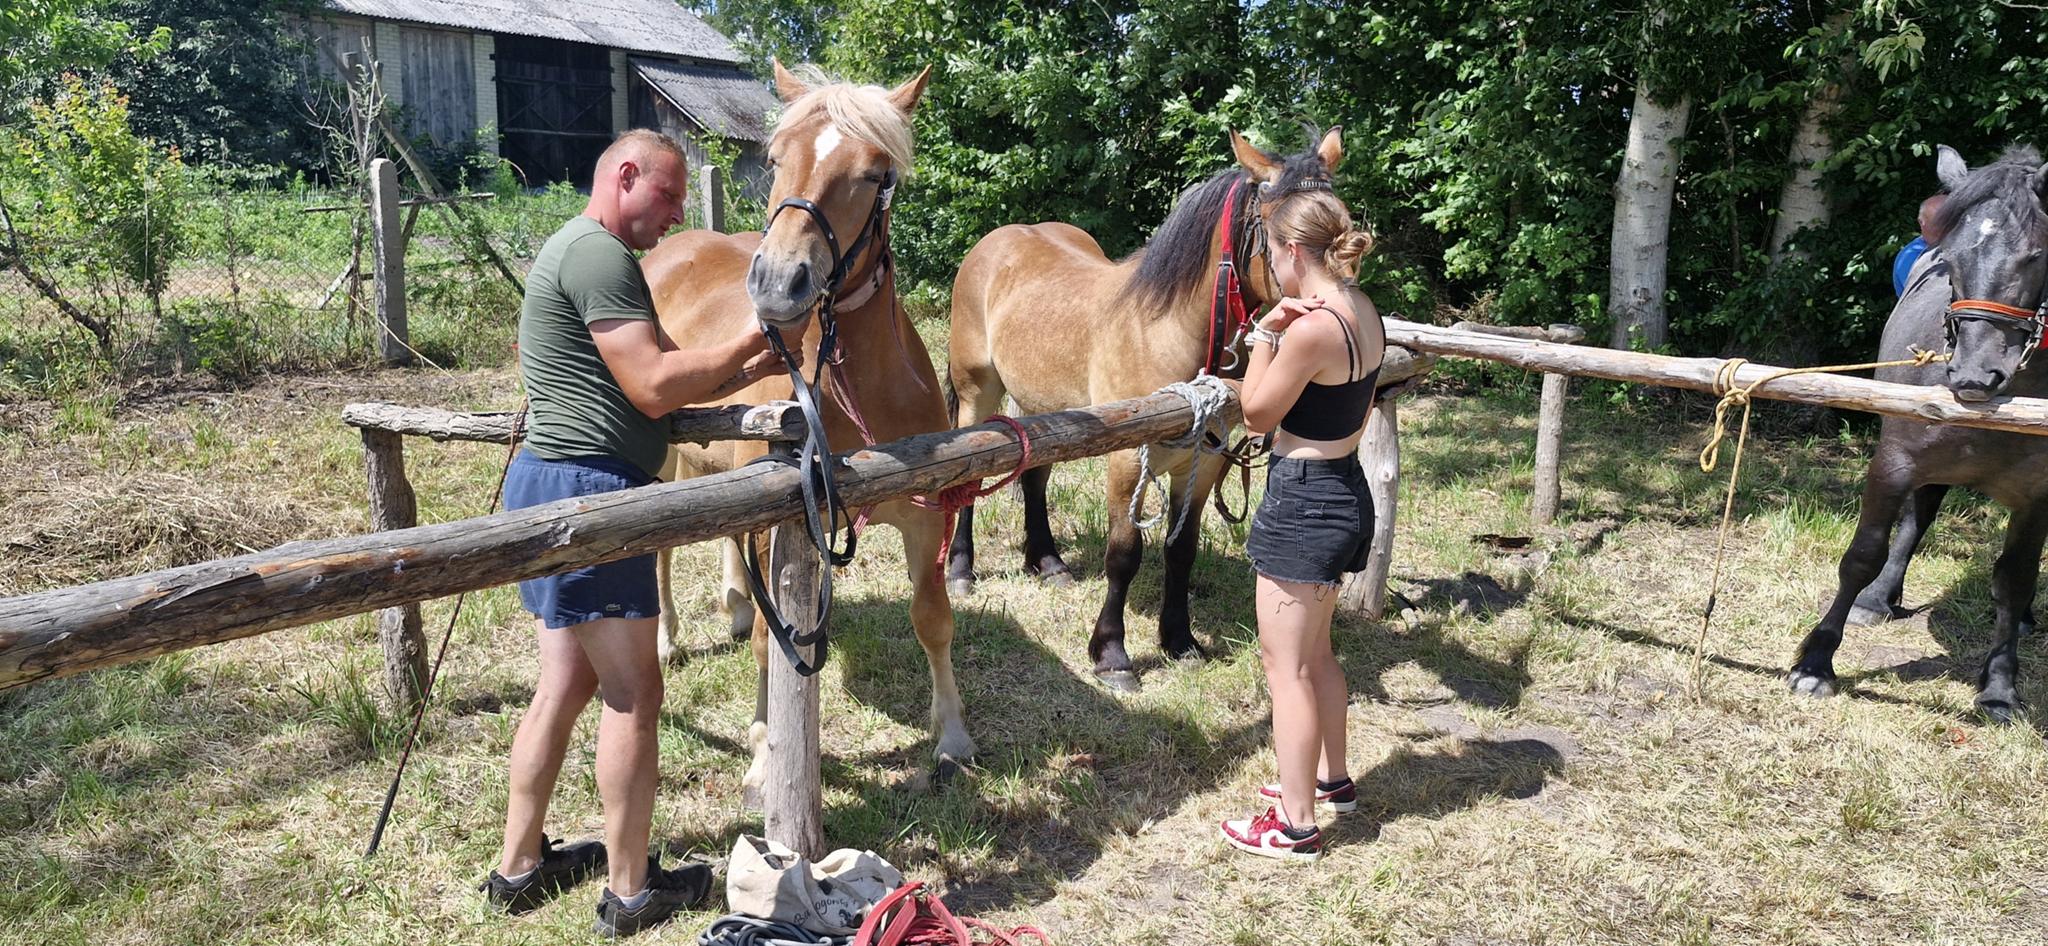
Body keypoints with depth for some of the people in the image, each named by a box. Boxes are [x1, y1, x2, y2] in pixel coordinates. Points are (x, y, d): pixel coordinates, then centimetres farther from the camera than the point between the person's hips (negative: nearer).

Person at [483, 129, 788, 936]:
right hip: (586, 492, -11)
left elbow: (661, 380, 16)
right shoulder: (599, 254, -14)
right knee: (634, 693, -1)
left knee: (566, 683, 16)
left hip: (555, 484, 11)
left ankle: (519, 866, 28)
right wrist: (753, 337, -12)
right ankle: (630, 891, 12)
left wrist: (752, 367, 5)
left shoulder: (589, 253, 20)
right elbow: (655, 386, -20)